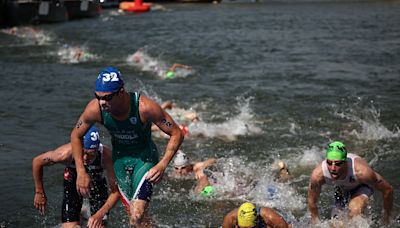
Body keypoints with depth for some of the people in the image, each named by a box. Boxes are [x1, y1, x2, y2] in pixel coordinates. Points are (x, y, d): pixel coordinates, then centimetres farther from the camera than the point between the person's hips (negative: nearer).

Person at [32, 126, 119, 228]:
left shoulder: (106, 156, -37)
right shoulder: (67, 153, -38)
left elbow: (116, 191, -28)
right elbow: (37, 161, -19)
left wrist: (100, 214, -40)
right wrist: (39, 193, -11)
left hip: (98, 183, 0)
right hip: (72, 181, 0)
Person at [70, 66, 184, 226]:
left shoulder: (145, 107, -31)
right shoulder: (95, 109, -22)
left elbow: (176, 134, -20)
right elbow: (76, 136, -2)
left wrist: (162, 165, -31)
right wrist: (81, 172, -7)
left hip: (145, 157, -4)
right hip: (119, 158, 4)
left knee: (136, 218, -19)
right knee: (133, 216, 12)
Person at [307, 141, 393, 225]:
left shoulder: (361, 171, -44)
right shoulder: (318, 174, -37)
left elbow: (388, 190, -27)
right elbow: (311, 200, -15)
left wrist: (386, 218, -14)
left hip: (362, 186, -3)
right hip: (341, 189, 3)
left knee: (355, 210, -33)